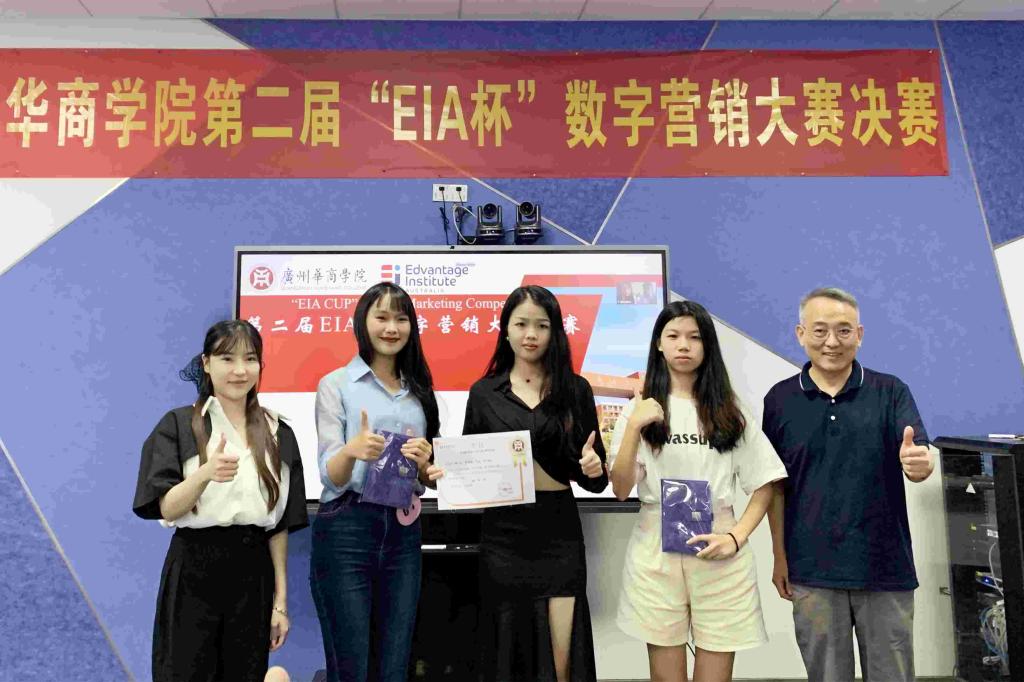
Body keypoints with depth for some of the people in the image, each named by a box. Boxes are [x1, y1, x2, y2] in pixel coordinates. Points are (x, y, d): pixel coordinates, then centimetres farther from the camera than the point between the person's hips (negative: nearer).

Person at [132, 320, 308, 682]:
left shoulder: (276, 433, 6)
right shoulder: (179, 425, -2)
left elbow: (280, 524, 7)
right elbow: (167, 509, -9)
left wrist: (280, 600, 5)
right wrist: (206, 473, -28)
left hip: (252, 574, 3)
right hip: (192, 573, -2)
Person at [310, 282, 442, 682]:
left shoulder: (419, 390, 12)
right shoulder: (336, 384, -2)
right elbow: (331, 478, -8)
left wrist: (423, 463, -7)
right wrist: (352, 449, -30)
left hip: (403, 533, 4)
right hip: (347, 531, -4)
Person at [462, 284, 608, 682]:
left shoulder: (575, 389, 3)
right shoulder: (484, 392, 4)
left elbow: (594, 477, 6)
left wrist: (593, 468, -16)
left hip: (559, 533, 0)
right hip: (503, 534, 1)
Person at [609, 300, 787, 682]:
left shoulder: (729, 410, 7)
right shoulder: (641, 408, 4)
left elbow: (764, 485, 7)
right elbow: (620, 490, -3)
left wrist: (736, 538, -8)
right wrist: (634, 428, -16)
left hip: (718, 552, 1)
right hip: (656, 553, 0)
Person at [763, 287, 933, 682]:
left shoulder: (890, 392, -2)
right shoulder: (780, 399, -1)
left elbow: (920, 460, -11)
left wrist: (919, 463, -35)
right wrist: (780, 557, 2)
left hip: (885, 565, 0)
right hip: (813, 569, 0)